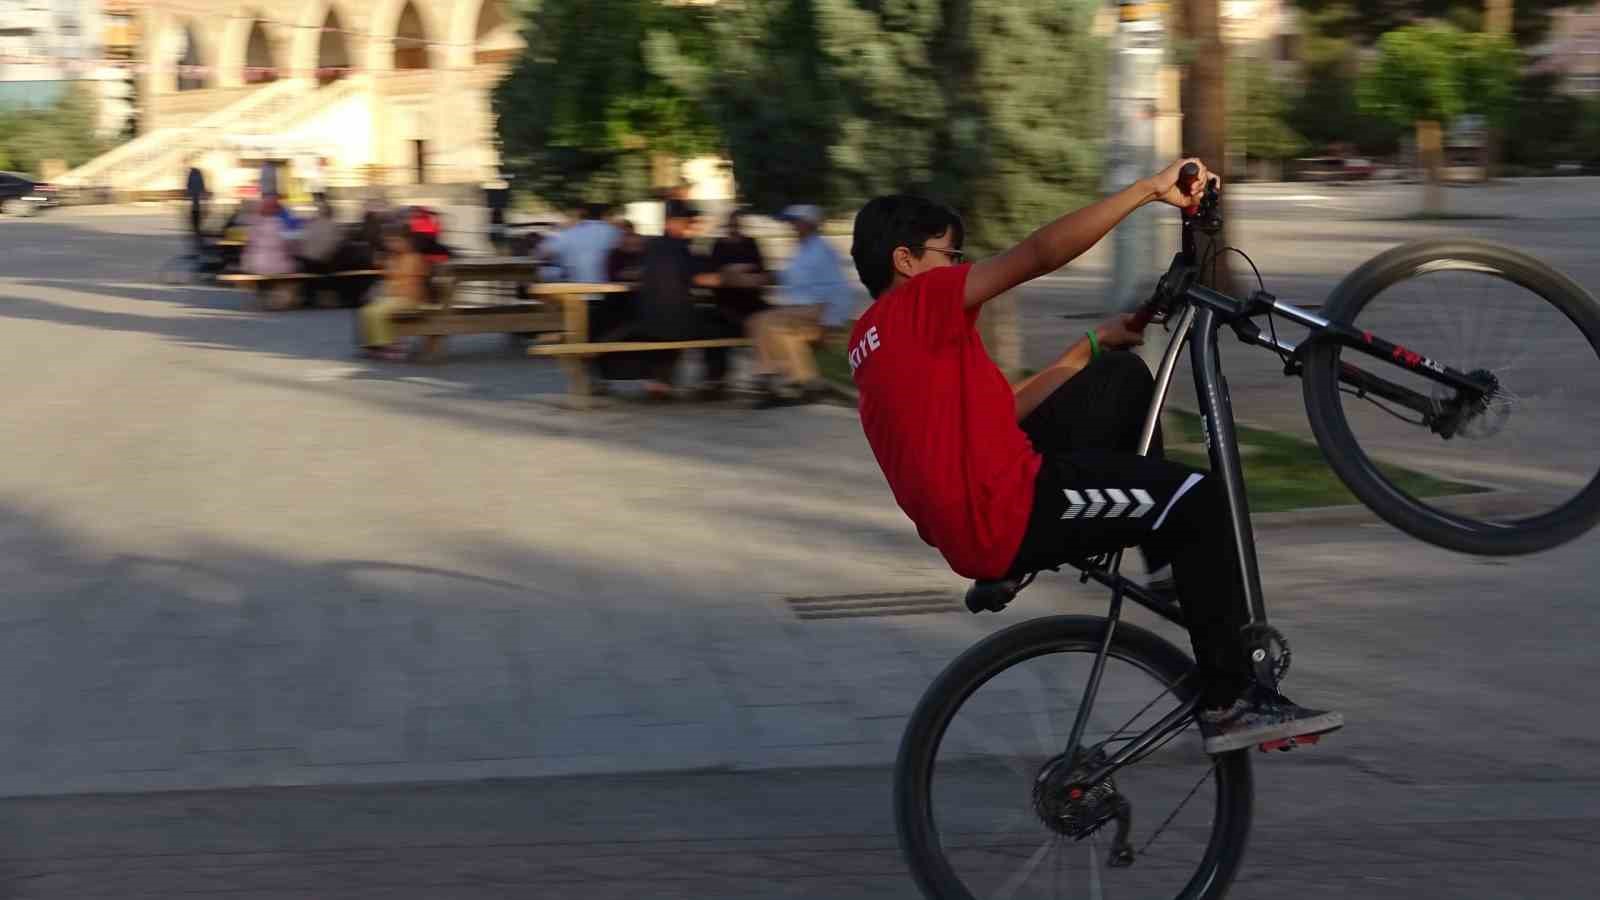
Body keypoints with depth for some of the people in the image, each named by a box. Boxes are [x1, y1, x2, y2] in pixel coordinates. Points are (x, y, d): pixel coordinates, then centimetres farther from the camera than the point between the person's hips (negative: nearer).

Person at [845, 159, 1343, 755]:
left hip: (972, 522, 10)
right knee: (1199, 500, -11)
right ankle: (1229, 702, -8)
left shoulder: (875, 340, 22)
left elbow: (1002, 409, 22)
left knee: (1122, 377, 18)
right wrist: (1150, 188, -17)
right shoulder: (918, 303, -7)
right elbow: (1041, 253, -20)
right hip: (1008, 520, -10)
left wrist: (1093, 345, 21)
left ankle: (1172, 557, 26)